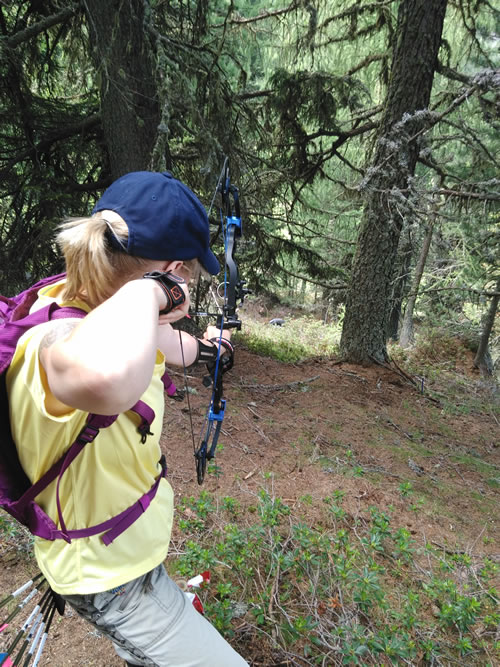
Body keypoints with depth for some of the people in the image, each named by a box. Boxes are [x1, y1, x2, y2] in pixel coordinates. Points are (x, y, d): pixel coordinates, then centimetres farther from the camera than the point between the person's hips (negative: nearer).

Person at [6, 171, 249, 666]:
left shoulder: (93, 305, -11)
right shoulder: (58, 340, -39)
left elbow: (164, 342, 11)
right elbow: (106, 376, -66)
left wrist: (203, 345, 30)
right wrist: (150, 288, -45)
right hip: (109, 577, -9)